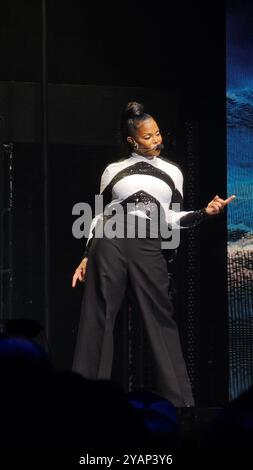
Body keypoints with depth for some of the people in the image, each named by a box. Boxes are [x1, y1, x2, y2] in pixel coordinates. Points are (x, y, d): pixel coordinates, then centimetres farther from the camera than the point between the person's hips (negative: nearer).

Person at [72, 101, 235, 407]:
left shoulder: (172, 172, 16)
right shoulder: (114, 171, 13)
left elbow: (171, 218, 11)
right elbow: (100, 215, 15)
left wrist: (204, 212, -6)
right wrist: (86, 256, 10)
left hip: (148, 246, 1)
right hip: (110, 242, -1)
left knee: (161, 319, -3)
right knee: (98, 319, -3)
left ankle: (178, 398, -2)